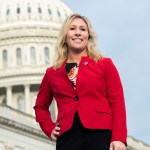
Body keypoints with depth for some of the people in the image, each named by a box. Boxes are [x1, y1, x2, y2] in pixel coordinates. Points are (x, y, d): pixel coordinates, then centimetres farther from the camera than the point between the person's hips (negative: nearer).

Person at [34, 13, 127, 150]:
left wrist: (119, 138, -9)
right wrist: (49, 129, 13)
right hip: (67, 137, 2)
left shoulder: (105, 64, 10)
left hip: (101, 134, -2)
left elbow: (118, 103, 2)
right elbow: (40, 106, 30)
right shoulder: (52, 73, 16)